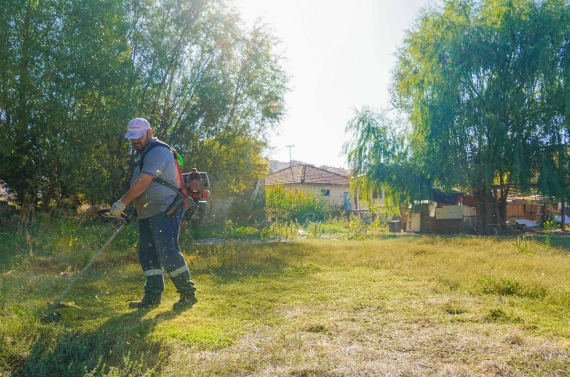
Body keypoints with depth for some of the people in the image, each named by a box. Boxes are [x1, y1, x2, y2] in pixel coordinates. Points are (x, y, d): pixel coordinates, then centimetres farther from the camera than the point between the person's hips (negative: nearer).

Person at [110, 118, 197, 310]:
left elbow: (142, 184, -20)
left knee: (168, 253, -10)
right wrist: (132, 208, 19)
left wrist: (121, 204, -14)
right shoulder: (144, 153, 20)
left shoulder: (157, 152, -14)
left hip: (164, 211, -10)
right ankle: (152, 297, 15)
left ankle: (188, 294, 1)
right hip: (148, 214, 11)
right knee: (147, 254, 9)